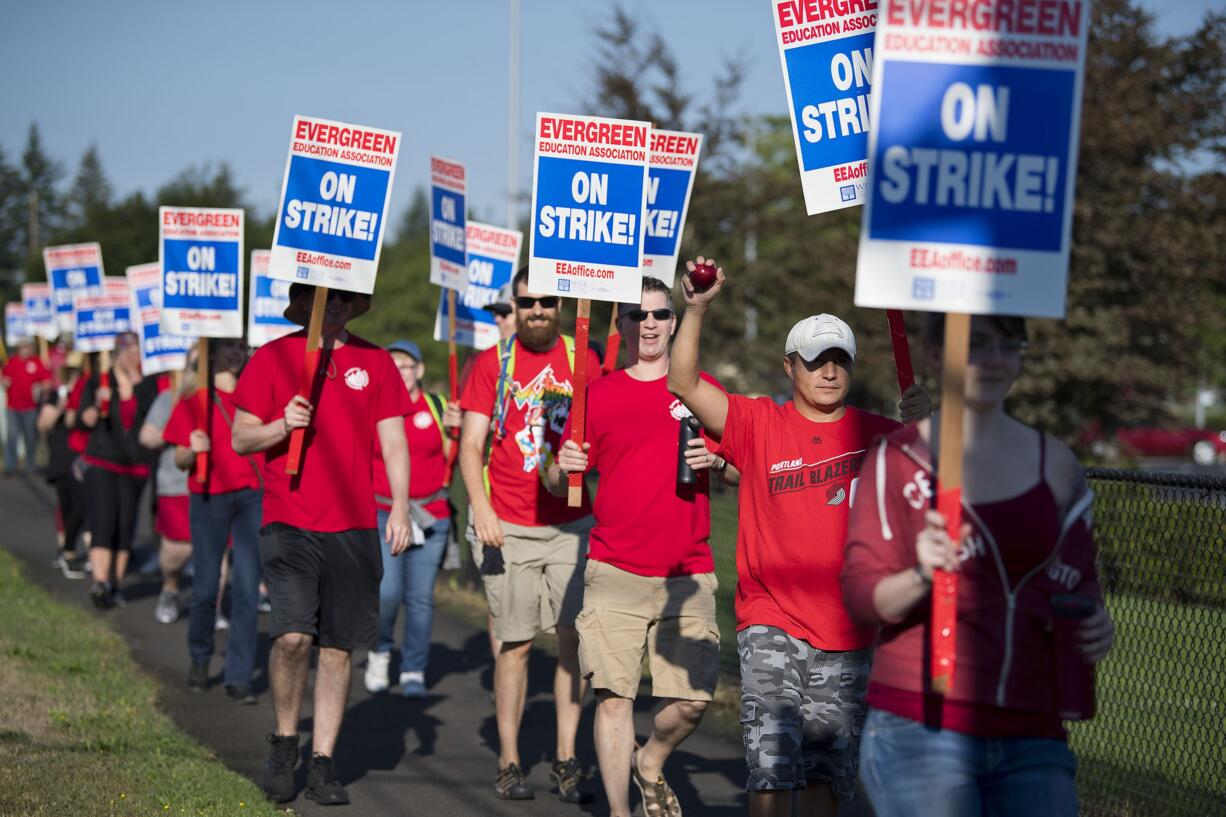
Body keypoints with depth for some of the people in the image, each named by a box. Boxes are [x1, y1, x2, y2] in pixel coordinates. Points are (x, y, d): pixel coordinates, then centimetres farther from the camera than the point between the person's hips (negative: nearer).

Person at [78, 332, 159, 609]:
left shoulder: (147, 383, 6)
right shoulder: (98, 381, 3)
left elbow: (149, 408, -8)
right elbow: (84, 420, 0)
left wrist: (134, 378, -11)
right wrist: (98, 405, -17)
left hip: (134, 464, 2)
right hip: (102, 462, -2)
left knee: (125, 526, 5)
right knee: (103, 521, -15)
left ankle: (116, 584, 15)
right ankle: (99, 582, -25)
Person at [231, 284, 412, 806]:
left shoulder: (375, 362, 9)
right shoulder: (273, 357, 3)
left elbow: (393, 441, 9)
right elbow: (240, 439, 5)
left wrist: (400, 507, -3)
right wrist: (283, 425, -14)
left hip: (353, 528, 2)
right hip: (290, 525, -2)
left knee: (338, 647, 5)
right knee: (293, 636, -16)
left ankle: (323, 763, 14)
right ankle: (284, 742, 7)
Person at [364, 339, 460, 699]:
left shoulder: (437, 407, 5)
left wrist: (453, 430, -7)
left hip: (431, 516, 1)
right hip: (383, 516, -1)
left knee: (420, 597, 1)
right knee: (387, 592, -14)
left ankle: (414, 672, 12)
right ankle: (380, 651, 13)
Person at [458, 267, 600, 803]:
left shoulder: (584, 361, 8)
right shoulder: (492, 364, 4)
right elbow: (471, 444, 0)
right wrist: (481, 506, -14)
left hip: (572, 525, 1)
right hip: (509, 528, -1)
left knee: (574, 638, -4)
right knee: (515, 644, 0)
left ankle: (566, 760, 2)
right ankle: (509, 763, 6)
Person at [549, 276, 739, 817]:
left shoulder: (703, 389, 9)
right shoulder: (597, 394, 7)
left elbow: (743, 474, 13)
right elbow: (560, 486, 11)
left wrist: (716, 462, -8)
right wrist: (564, 468, -11)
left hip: (687, 576, 1)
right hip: (615, 573, -1)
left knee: (693, 699, -1)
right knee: (614, 695, -7)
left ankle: (650, 764, 28)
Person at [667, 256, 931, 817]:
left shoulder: (876, 435, 5)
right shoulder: (760, 424, 2)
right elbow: (684, 384, -7)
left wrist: (921, 430, -20)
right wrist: (697, 310, -21)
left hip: (846, 632, 2)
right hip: (772, 623, -2)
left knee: (827, 769, 8)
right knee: (773, 761, -10)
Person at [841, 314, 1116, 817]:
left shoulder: (1055, 464, 12)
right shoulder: (897, 458, 1)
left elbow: (1078, 581, 22)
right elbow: (860, 596, -3)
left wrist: (1094, 626, -1)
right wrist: (922, 578, -24)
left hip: (1033, 738, 4)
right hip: (920, 733, -3)